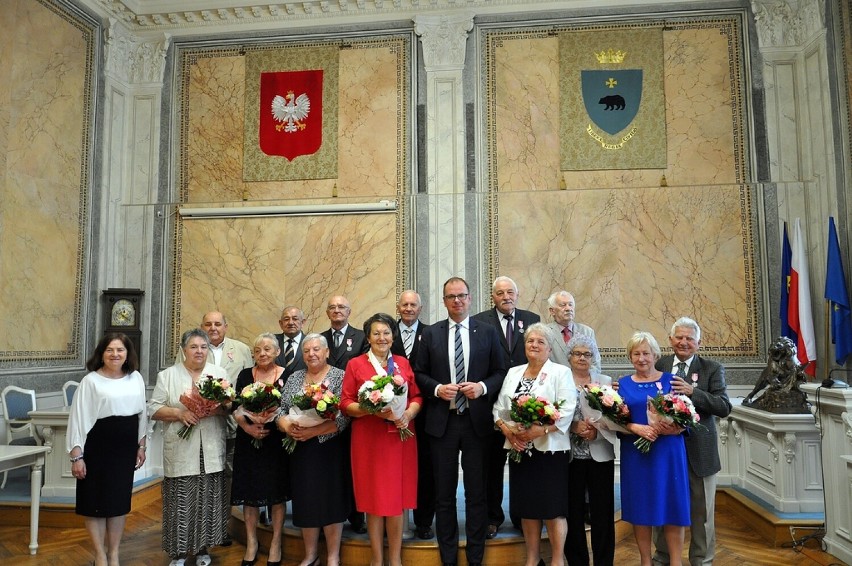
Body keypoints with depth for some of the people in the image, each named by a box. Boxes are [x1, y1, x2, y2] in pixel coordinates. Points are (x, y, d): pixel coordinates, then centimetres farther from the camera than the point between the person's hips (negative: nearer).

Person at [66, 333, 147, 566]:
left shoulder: (136, 378, 2)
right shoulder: (90, 381, -9)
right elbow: (78, 418, -8)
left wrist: (141, 445, 11)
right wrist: (76, 455, -11)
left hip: (126, 447, 3)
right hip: (97, 447, -3)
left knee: (120, 500, 12)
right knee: (96, 501, 5)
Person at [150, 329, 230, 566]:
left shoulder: (219, 373, 8)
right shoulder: (168, 375, 3)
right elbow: (154, 409, 0)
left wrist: (217, 408, -15)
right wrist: (179, 413, -15)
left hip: (211, 450, 2)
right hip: (181, 450, -1)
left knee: (208, 499, 7)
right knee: (181, 501, 2)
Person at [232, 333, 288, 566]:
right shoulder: (245, 375, 5)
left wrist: (270, 425, -20)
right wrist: (247, 427, -16)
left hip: (276, 441, -2)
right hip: (248, 440, 2)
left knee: (276, 492, 6)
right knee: (249, 491, 9)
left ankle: (276, 543, 20)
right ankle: (251, 542, 24)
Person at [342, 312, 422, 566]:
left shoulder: (403, 363, 9)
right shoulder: (355, 364, 1)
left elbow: (417, 396, 9)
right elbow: (345, 403, -2)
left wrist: (408, 414, -11)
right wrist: (372, 410, -18)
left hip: (400, 437, 2)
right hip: (369, 439, -2)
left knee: (397, 498, 8)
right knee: (374, 498, 5)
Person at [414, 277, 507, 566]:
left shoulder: (488, 332, 3)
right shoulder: (431, 333, 5)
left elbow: (500, 372, 3)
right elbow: (419, 373, 6)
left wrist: (483, 387, -14)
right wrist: (437, 388, -12)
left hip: (477, 422, -1)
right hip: (442, 422, 1)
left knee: (476, 491, 8)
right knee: (444, 492, 11)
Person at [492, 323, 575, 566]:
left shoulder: (561, 373, -3)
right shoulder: (513, 373, 12)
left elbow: (566, 412, -14)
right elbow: (499, 408, 10)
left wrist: (537, 431, -21)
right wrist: (507, 429, -8)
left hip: (550, 449, -4)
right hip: (519, 450, 5)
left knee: (552, 507, 1)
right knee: (527, 505, 11)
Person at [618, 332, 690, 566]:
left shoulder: (670, 380, 3)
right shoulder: (623, 384, 6)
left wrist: (672, 428, -19)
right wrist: (636, 428, -17)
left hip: (668, 452, -1)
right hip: (635, 454, 1)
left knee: (672, 508, 2)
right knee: (640, 509, 5)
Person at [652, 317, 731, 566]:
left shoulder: (712, 369, -4)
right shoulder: (660, 365, 2)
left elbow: (724, 408, -13)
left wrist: (692, 391, -24)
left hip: (699, 451, -2)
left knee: (702, 511, 12)